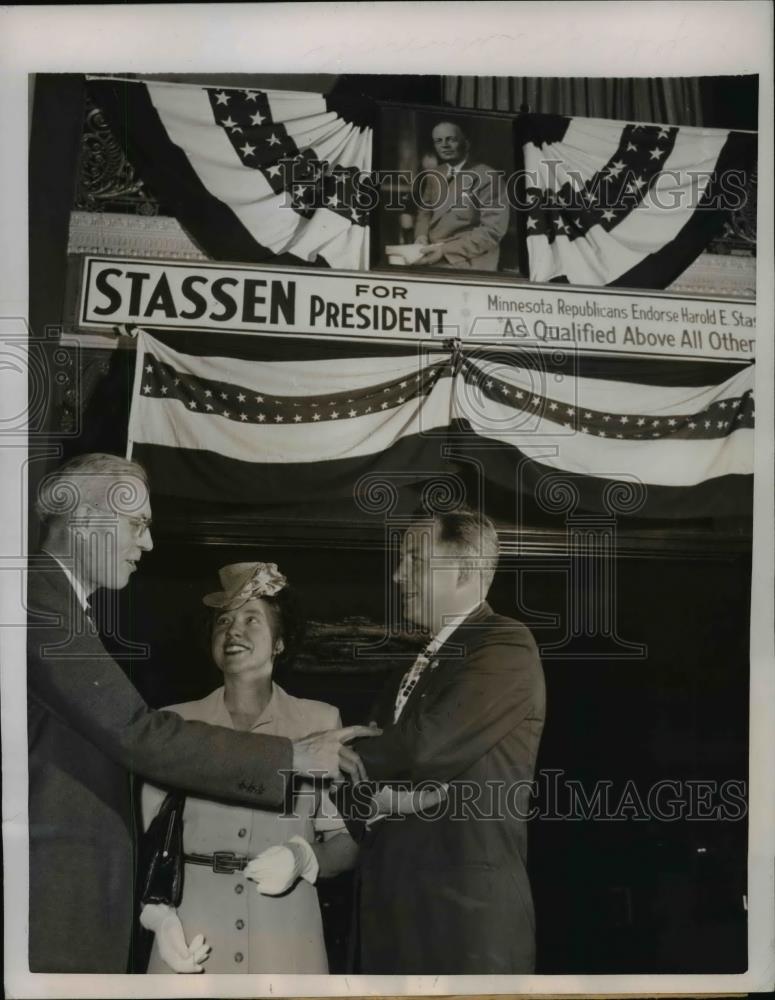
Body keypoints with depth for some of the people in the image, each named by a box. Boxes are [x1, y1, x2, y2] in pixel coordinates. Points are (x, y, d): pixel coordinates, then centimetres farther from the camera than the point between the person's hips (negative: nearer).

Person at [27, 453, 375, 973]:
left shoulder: (56, 603, 15)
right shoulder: (42, 604, -16)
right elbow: (137, 733, -22)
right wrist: (291, 756, -18)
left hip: (71, 878, 9)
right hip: (54, 890, -9)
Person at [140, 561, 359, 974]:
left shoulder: (321, 722, 0)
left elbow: (346, 841, 2)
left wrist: (302, 858, -17)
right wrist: (160, 916, -9)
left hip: (284, 945, 0)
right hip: (191, 944, 0)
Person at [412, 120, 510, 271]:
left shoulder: (488, 177, -7)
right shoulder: (433, 177, 14)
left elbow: (492, 230, -12)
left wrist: (445, 249, -18)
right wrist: (421, 237, -2)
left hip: (469, 267, -7)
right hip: (432, 261, 7)